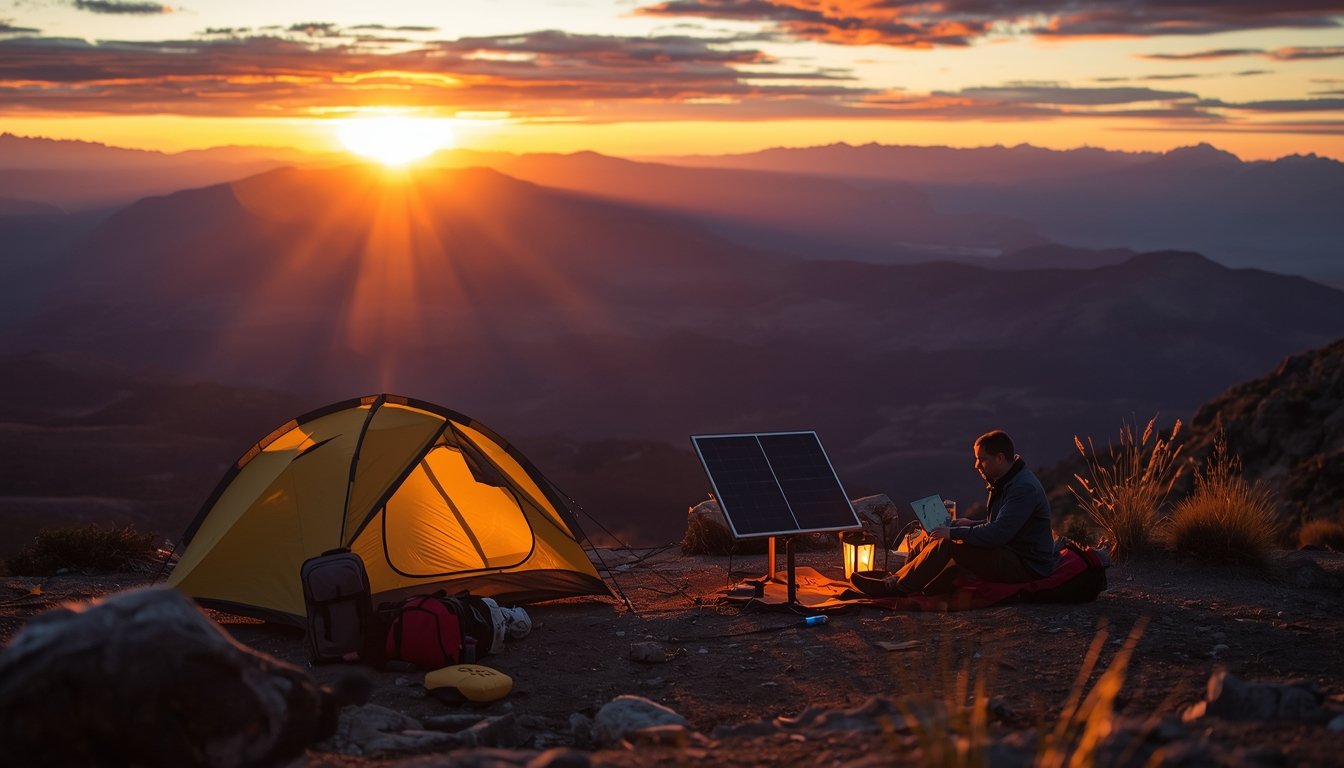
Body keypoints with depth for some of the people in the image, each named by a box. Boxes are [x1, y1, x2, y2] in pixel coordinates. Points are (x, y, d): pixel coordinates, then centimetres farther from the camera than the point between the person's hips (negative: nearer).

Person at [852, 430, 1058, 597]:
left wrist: (954, 533, -22)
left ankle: (895, 586, -16)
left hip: (1026, 566, -10)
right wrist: (970, 525, 5)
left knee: (946, 544, -23)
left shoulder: (1024, 488, -20)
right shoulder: (1004, 482, 13)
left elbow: (997, 533, -29)